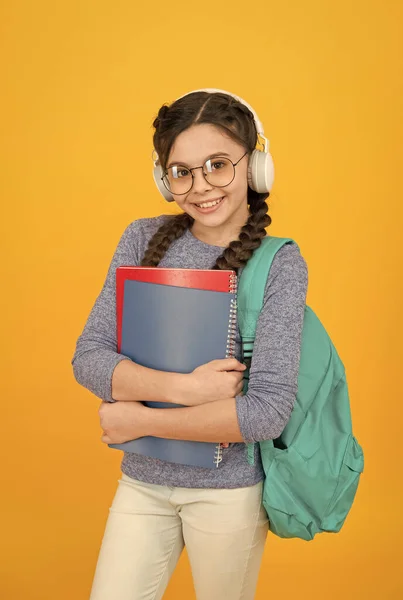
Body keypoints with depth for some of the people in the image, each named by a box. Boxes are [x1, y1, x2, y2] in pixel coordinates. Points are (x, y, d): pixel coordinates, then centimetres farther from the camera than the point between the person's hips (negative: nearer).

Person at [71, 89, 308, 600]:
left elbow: (268, 412, -20)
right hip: (142, 482, 3)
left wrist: (138, 421, -16)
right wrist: (183, 388, -22)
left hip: (229, 490, -2)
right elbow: (88, 358, -7)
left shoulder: (280, 264, -13)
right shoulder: (144, 239, -3)